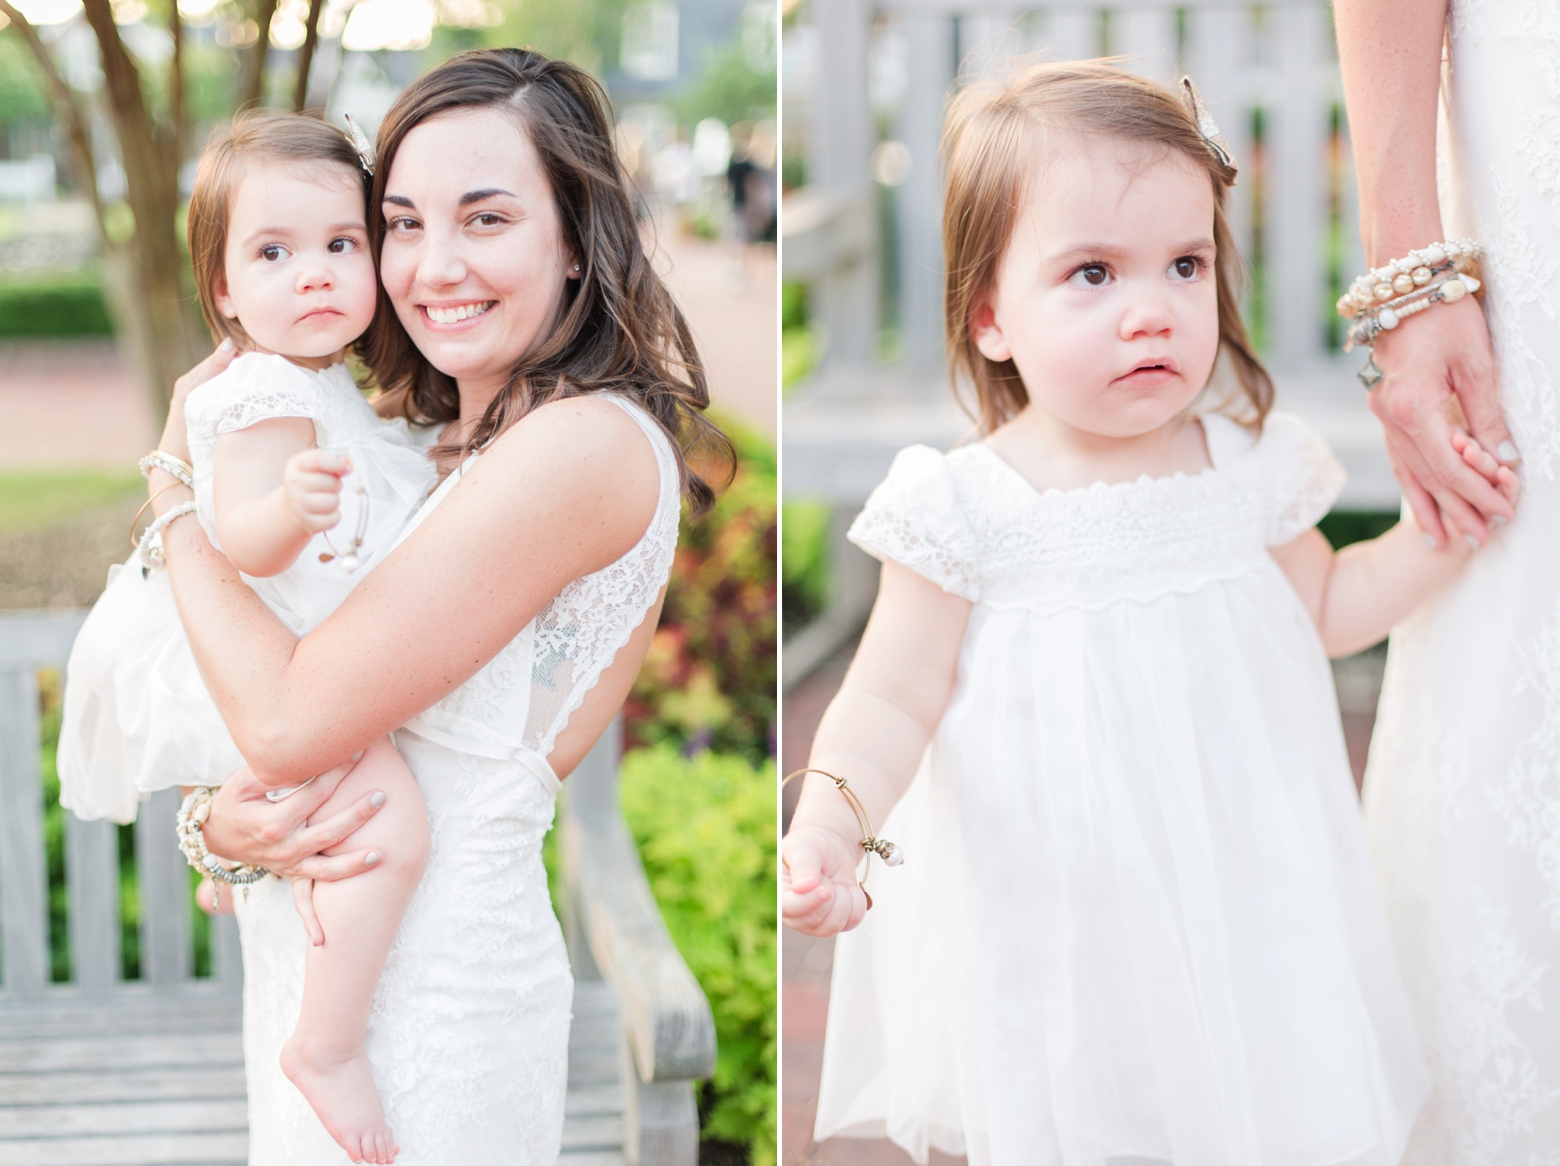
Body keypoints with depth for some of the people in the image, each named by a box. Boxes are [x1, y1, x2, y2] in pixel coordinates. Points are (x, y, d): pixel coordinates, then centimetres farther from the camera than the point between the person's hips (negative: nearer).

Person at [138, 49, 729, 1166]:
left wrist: (175, 489, -8)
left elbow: (291, 720, -21)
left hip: (429, 984, -8)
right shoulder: (449, 439, 8)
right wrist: (226, 821, -12)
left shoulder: (587, 443, -20)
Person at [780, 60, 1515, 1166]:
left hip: (1237, 897, 3)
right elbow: (892, 701, -10)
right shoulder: (966, 509, -13)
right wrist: (830, 822, -27)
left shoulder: (1246, 464, -2)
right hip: (1055, 928, -3)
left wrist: (1432, 536, -1)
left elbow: (1323, 611, 14)